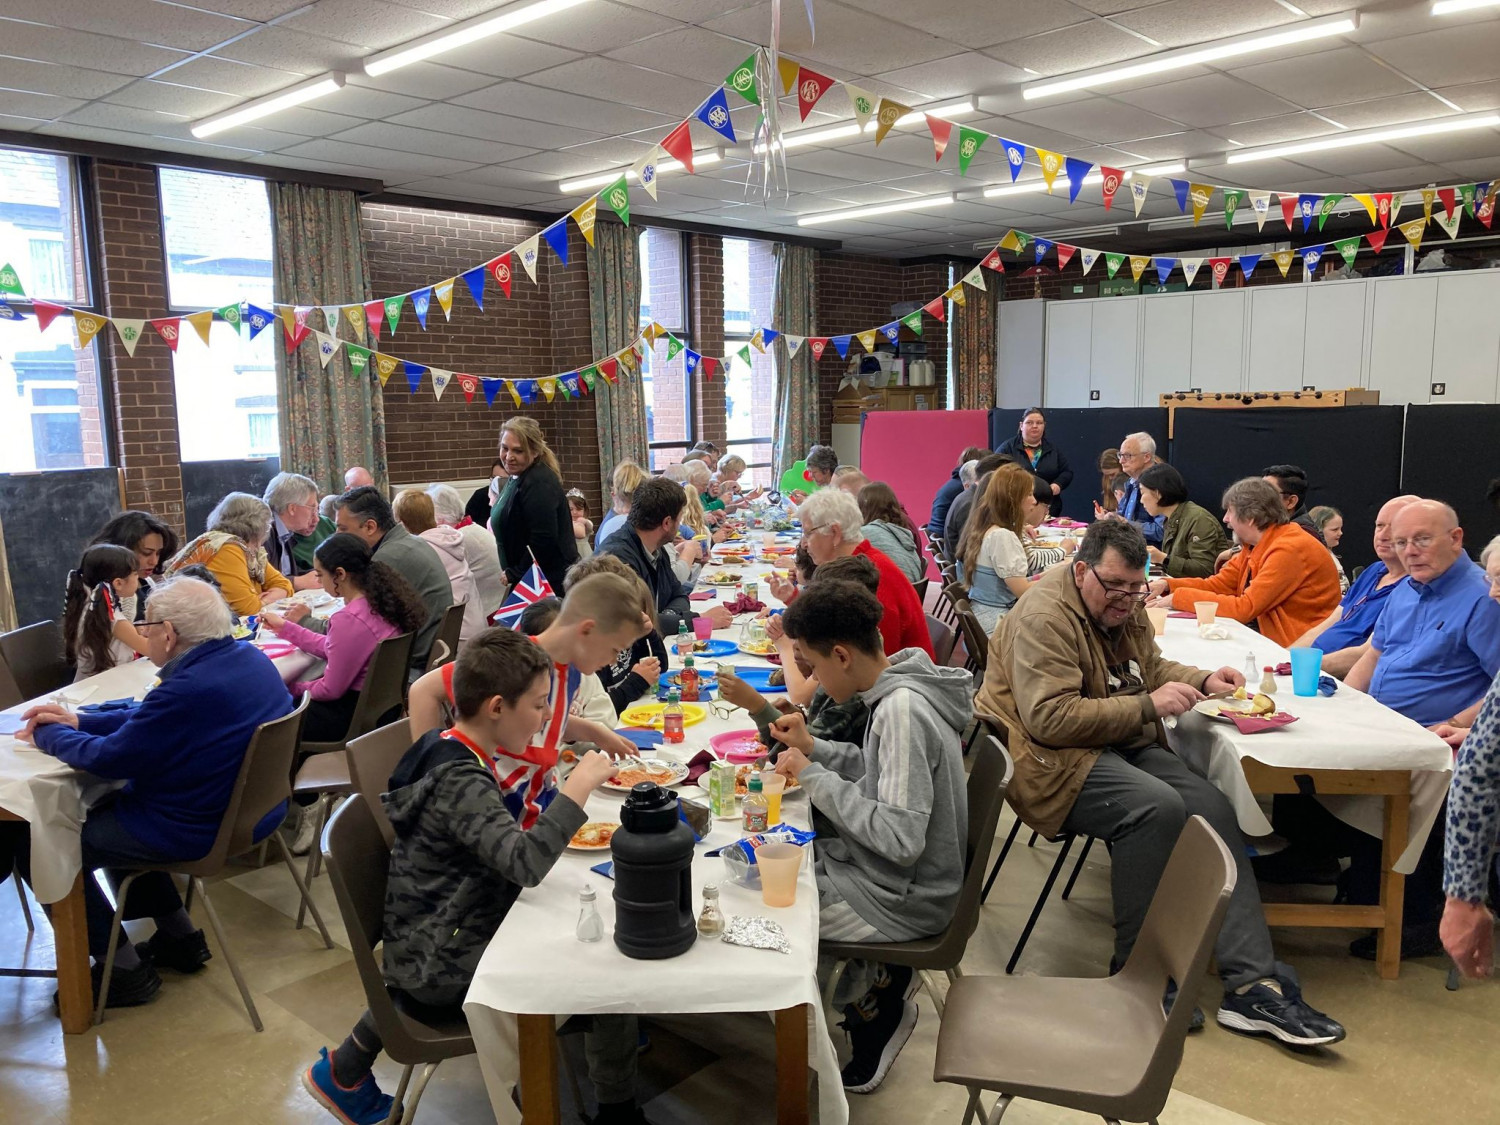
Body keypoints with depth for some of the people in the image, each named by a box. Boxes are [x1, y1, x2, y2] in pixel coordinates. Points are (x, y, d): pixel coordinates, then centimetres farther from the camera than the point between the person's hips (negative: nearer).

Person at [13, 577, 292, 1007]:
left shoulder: (188, 689, -30)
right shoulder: (250, 659, 0)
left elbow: (106, 759, -18)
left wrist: (47, 734, 1)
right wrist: (78, 721, 11)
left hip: (202, 831, -9)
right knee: (109, 809, 29)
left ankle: (125, 970, 15)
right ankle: (178, 937, 33)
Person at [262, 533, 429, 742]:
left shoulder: (349, 620, -27)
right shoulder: (380, 600, 0)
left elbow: (330, 690, -18)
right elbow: (333, 650, 13)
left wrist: (293, 689, 0)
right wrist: (284, 627, 18)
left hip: (354, 715, -9)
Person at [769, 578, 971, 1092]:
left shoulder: (902, 710, -29)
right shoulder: (899, 686, -1)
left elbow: (900, 839, -31)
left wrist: (813, 776, -23)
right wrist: (814, 749, -1)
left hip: (902, 897, -9)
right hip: (892, 875, 9)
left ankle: (872, 1005, 13)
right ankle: (876, 990, 19)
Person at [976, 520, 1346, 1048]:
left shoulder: (1123, 607, 13)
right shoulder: (1045, 617, -17)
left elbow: (1151, 667, 29)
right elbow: (1051, 718, -26)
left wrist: (1203, 681, 8)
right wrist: (1148, 706, -23)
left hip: (1126, 747, 9)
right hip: (1054, 759, -9)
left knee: (1213, 808, -12)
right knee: (1157, 807, -31)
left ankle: (1253, 985, -11)